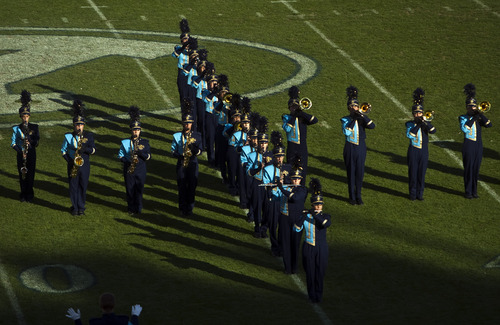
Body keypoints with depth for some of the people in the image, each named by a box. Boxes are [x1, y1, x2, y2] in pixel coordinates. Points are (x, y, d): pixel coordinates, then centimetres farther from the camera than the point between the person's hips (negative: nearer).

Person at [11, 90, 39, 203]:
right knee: (22, 175, 5)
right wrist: (20, 151, -18)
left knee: (30, 175, 1)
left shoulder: (34, 127, 1)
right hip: (21, 154, 0)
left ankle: (29, 196, 11)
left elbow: (37, 141, -1)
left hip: (31, 153, 0)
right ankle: (23, 195, 18)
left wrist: (31, 141, -22)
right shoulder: (16, 129, -1)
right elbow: (13, 143, -3)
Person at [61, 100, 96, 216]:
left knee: (83, 186, 5)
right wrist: (69, 160, -10)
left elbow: (93, 150, -2)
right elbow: (63, 150, 4)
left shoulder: (89, 136, 1)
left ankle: (81, 207, 17)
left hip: (84, 164, 1)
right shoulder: (68, 136, -1)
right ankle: (74, 207, 14)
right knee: (73, 186, 3)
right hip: (73, 165, -1)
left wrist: (86, 149, -22)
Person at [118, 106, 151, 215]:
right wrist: (128, 161, -14)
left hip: (140, 170, 0)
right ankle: (131, 209, 16)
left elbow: (148, 157, 0)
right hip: (129, 169, 0)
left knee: (139, 190, 3)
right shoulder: (125, 142, 2)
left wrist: (141, 153, -19)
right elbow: (120, 156, 3)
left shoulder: (145, 143, 3)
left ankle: (138, 209, 15)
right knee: (130, 190, 3)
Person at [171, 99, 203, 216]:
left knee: (192, 186, 2)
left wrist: (194, 148, -20)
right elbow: (173, 151, 2)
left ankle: (190, 207, 14)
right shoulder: (177, 136, 1)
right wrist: (180, 156, -16)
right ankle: (183, 207, 13)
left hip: (193, 164, 0)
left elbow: (200, 151, 0)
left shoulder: (197, 136, 3)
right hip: (181, 164, 0)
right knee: (182, 186, 2)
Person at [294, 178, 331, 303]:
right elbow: (297, 229, -17)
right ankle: (312, 295, 20)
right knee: (310, 273, 6)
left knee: (320, 273, 7)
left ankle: (319, 295, 23)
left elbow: (327, 224, -26)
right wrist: (303, 217, -27)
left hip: (321, 249, 0)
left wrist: (316, 215, -29)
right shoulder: (305, 216, -4)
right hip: (308, 248, 0)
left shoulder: (325, 216, -3)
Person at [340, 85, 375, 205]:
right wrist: (353, 119, -18)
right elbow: (346, 132, -19)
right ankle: (352, 197, 12)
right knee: (351, 173, 3)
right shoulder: (345, 120, -1)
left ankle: (358, 196, 16)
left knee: (360, 173, 4)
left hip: (361, 148, 2)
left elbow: (372, 126, -12)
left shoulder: (362, 118, 5)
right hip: (350, 148, -2)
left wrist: (362, 116, -19)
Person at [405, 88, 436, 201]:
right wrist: (417, 124, -19)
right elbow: (409, 135, -18)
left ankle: (420, 193, 14)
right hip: (413, 151, -2)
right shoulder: (409, 124, -1)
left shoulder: (426, 123, 5)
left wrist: (424, 121, -22)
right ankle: (413, 194, 11)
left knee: (421, 174, 5)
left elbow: (433, 131, -14)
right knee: (413, 173, 2)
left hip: (424, 152, 2)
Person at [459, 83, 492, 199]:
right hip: (468, 146, -4)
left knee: (476, 169, 8)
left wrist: (480, 114, -11)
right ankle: (468, 192, 6)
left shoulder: (479, 118, 11)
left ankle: (474, 191, 16)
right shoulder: (462, 118, -3)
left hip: (478, 146, 4)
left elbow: (489, 124, -4)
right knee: (468, 169, -1)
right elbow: (464, 129, -21)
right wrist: (473, 118, -19)